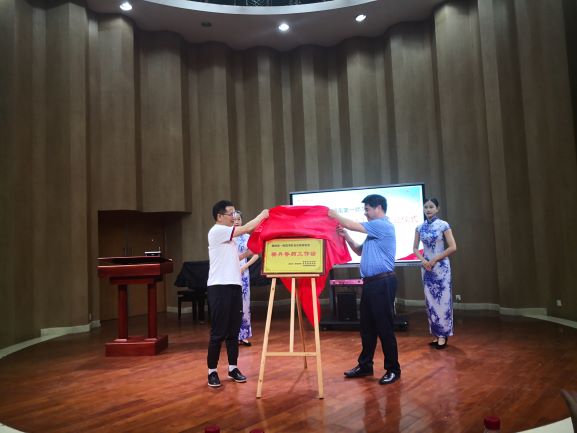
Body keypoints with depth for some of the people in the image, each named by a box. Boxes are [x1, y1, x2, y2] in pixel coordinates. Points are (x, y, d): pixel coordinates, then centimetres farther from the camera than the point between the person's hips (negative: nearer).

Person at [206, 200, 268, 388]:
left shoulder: (228, 235, 18)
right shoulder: (217, 231, -9)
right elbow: (246, 228, -13)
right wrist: (262, 215, -1)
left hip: (234, 286, 8)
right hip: (219, 287, -8)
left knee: (233, 331, 11)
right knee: (218, 332, -3)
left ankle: (233, 368, 21)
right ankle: (212, 371, 9)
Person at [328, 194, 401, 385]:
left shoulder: (383, 225, -11)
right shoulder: (375, 228, 20)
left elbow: (353, 225, -15)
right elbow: (360, 251, 21)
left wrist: (333, 214, -3)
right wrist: (346, 237, 7)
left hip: (382, 282, -10)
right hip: (371, 282, 10)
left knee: (384, 327, -2)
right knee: (367, 326, 13)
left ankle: (393, 370, 10)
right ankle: (365, 365, 23)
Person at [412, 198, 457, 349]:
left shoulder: (443, 225, -5)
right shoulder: (420, 227, 6)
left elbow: (453, 247, -9)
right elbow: (415, 248, 10)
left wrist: (434, 260, -12)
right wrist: (423, 260, -8)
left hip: (441, 266, -4)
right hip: (426, 267, 4)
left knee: (442, 299, -1)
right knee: (430, 300, 7)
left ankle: (443, 334, 10)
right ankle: (435, 334, 17)